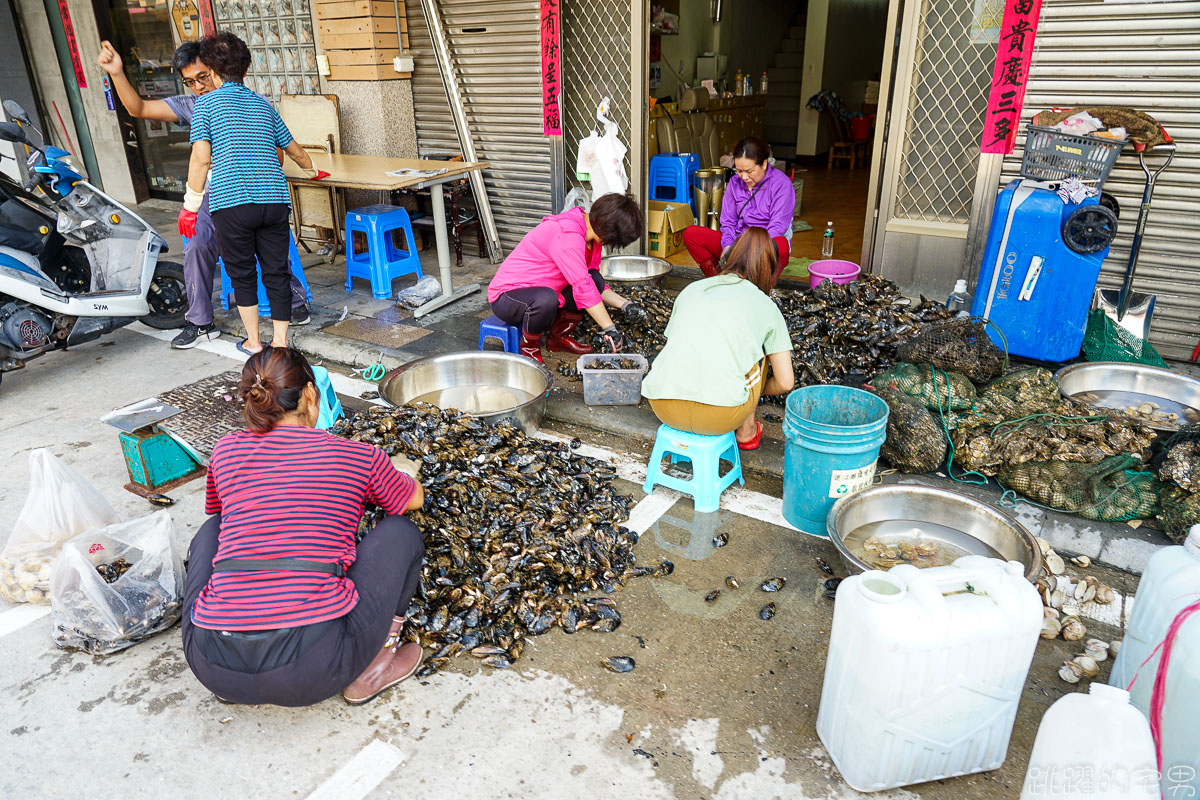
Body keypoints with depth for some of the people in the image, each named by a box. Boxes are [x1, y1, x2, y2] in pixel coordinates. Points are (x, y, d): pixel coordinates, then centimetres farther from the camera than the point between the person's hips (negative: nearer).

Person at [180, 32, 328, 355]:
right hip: (274, 198, 3)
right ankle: (280, 341, 13)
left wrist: (190, 205, 2)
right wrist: (312, 170, 51)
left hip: (231, 201, -3)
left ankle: (253, 341, 20)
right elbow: (294, 150, 31)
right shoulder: (263, 104, 18)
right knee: (276, 272, 9)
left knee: (242, 273, 11)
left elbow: (201, 159, -4)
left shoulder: (206, 102, 6)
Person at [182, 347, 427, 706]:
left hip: (213, 671, 4)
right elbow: (415, 498, 27)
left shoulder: (225, 450, 12)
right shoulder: (359, 456, 5)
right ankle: (371, 668, 15)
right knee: (399, 531, 17)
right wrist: (398, 473, 50)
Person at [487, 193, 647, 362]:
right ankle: (529, 347, -10)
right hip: (506, 297, -9)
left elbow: (594, 285, 10)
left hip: (540, 292, 9)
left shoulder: (591, 236, 3)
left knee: (595, 279, -5)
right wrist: (610, 329, -30)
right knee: (546, 299, -40)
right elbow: (583, 287, -32)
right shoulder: (567, 234, -28)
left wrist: (624, 305, -4)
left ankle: (558, 336, 7)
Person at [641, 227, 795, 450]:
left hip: (663, 407, 3)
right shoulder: (766, 306, 13)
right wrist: (755, 390, 35)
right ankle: (746, 431, 33)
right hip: (720, 414, -3)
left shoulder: (690, 289, 21)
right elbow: (785, 383, 14)